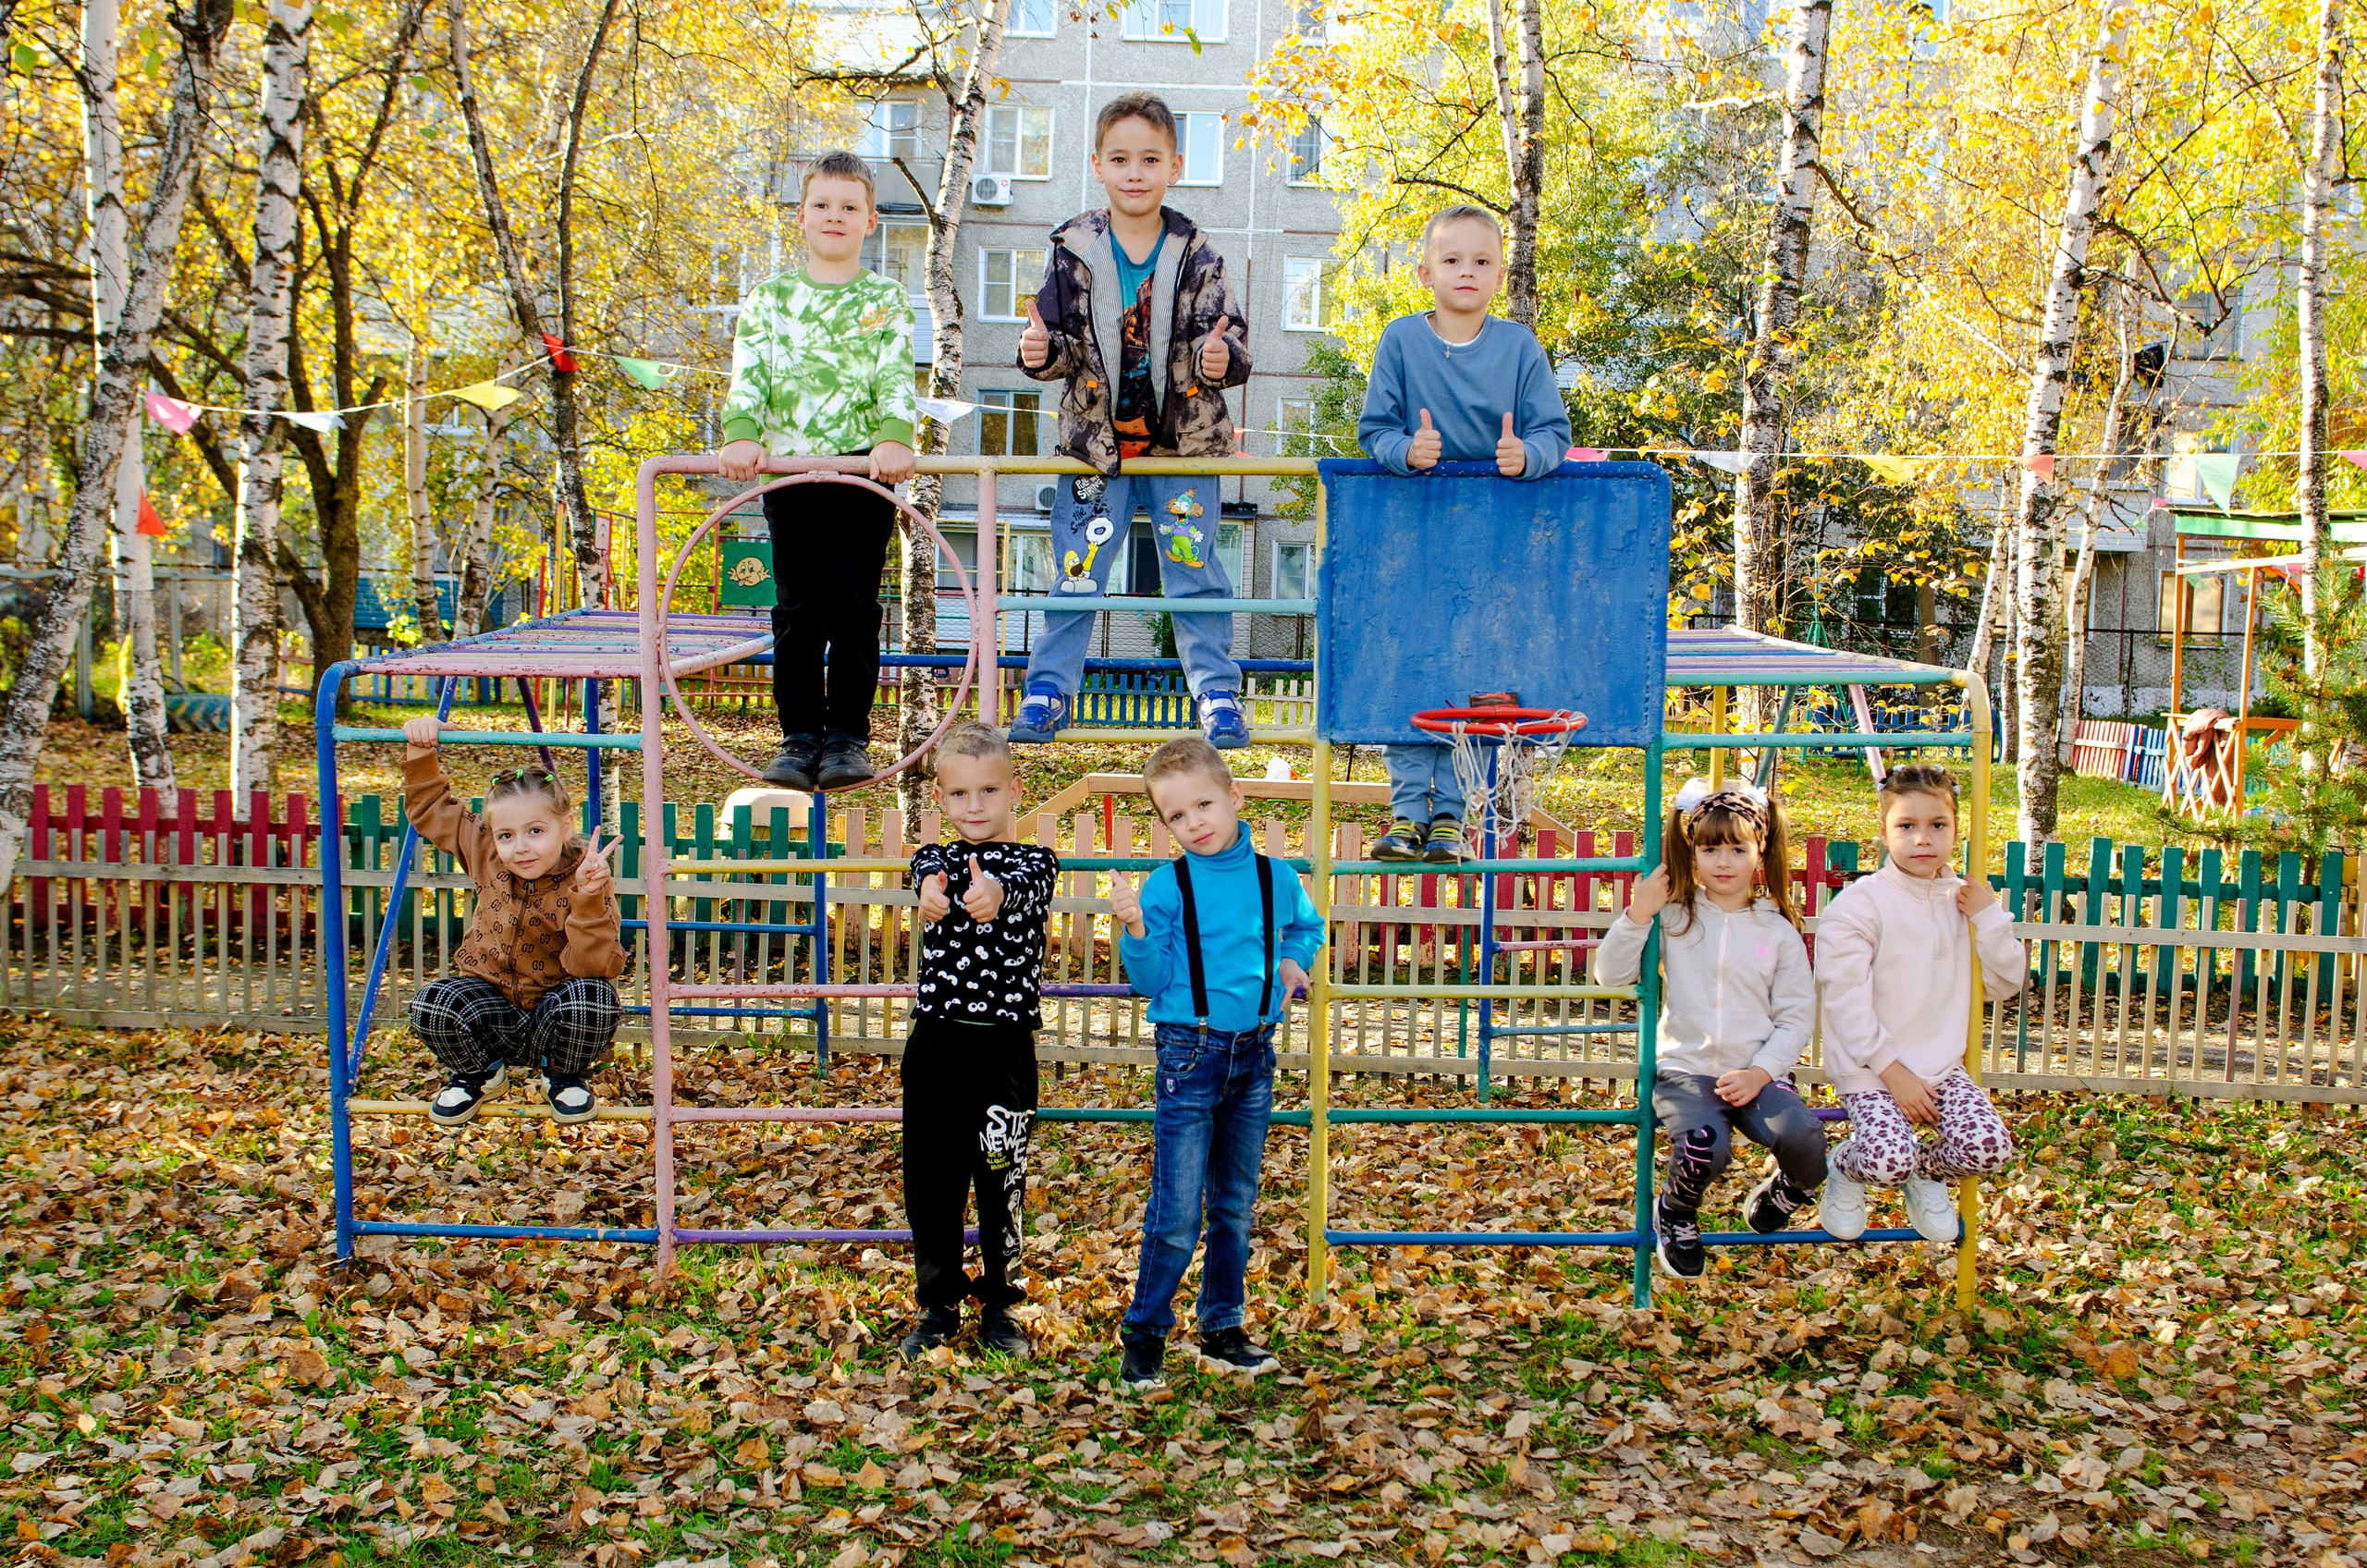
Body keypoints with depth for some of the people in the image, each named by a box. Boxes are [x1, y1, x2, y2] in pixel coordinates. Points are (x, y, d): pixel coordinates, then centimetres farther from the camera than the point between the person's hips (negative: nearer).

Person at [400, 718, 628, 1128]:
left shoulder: (583, 878, -18)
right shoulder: (484, 854, -5)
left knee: (593, 996, -36)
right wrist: (421, 751, -4)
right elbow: (428, 807, 9)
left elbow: (594, 965, -28)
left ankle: (565, 1075, -1)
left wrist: (588, 898, -40)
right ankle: (478, 1072, 7)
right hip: (492, 1005, 3)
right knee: (432, 1003, -28)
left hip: (552, 1022, -3)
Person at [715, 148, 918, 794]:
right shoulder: (768, 298, 11)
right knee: (797, 612, 2)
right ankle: (800, 737, 9)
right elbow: (748, 375, 0)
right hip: (789, 473, 1)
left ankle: (848, 738, 8)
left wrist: (894, 439, -24)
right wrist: (741, 435, -20)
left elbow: (896, 379, -4)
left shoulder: (887, 301, 9)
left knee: (855, 610, 1)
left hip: (866, 473, -1)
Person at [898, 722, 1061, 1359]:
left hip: (1005, 1045, -2)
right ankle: (939, 1304, 23)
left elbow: (1024, 884, -25)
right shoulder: (935, 858, 6)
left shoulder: (1034, 861, 1)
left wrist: (994, 890, -51)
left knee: (1001, 1176, 6)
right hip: (935, 1042, 2)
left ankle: (1000, 1304, 22)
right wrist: (933, 888, -46)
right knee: (931, 1176, 8)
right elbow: (929, 873, -19)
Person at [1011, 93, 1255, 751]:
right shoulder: (1074, 250, 0)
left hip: (1185, 444, 0)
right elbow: (1065, 343, 2)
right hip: (1096, 441, 1)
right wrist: (1041, 351, -19)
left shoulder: (1197, 255, -2)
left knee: (1194, 573, 4)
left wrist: (1221, 357, -27)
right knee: (1075, 576, 4)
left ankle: (1216, 692, 16)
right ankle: (1048, 688, 17)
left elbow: (1228, 335, -5)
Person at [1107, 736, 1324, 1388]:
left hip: (1255, 1053, 4)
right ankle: (1144, 1335, 12)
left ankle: (1223, 1330, 26)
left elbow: (1307, 925, 25)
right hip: (1190, 1054, -4)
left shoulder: (1275, 877, 2)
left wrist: (1293, 963, 6)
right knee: (1178, 1210, -4)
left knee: (1237, 1205, 14)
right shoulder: (1166, 887, -8)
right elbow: (1150, 982, -7)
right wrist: (1135, 929, -23)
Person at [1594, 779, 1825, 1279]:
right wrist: (1637, 915, -10)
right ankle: (1675, 1215, 5)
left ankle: (1782, 1197, 11)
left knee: (1802, 1135, -29)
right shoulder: (1674, 918, 6)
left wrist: (1761, 1072, -10)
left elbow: (1796, 1017, 5)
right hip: (1684, 1068, -1)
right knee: (1705, 1147, -32)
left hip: (1757, 1073, 1)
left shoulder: (1778, 932, 7)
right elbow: (1611, 973, 2)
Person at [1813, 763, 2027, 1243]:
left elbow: (2004, 983, 9)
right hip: (1868, 1067, -5)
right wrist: (1893, 1072, -16)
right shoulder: (1858, 905, -11)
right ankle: (1844, 1166, 11)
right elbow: (1847, 1004, -13)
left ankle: (1925, 1171, 16)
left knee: (1991, 1150, -19)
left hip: (1941, 1064, 5)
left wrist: (1990, 918, -5)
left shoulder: (1963, 898, 8)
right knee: (1888, 1162, -27)